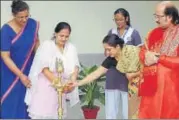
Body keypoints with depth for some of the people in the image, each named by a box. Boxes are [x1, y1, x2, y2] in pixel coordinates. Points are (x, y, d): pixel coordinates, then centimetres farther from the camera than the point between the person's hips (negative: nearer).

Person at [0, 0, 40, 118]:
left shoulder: (33, 24, -10)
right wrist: (20, 75, -22)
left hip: (28, 69, 4)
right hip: (10, 72, -3)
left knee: (26, 99, 11)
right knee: (11, 99, 5)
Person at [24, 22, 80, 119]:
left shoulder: (71, 48, 4)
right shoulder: (46, 45, -6)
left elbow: (75, 67, -1)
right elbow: (44, 68, -12)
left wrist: (72, 82, -21)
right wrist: (57, 82, -21)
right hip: (44, 85, -3)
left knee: (57, 114, 4)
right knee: (41, 113, -6)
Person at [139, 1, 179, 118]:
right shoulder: (155, 33, 10)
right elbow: (143, 52, 13)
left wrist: (159, 58, -12)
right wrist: (147, 55, -9)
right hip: (151, 84, 6)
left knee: (169, 114, 6)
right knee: (148, 113, 10)